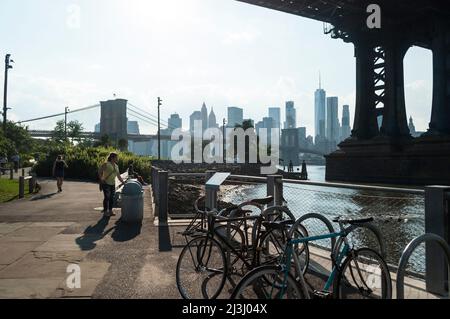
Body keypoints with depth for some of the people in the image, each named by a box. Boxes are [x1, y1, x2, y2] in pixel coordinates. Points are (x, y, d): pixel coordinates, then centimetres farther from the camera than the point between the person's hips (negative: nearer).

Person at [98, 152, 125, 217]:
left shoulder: (116, 166, 11)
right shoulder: (106, 164, -9)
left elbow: (118, 176, 14)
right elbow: (100, 172, -9)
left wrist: (123, 182, 7)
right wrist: (101, 180, -14)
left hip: (112, 184, 7)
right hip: (106, 183, -7)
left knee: (112, 197, 8)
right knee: (107, 197, -6)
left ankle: (110, 211, 19)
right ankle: (105, 212, 4)